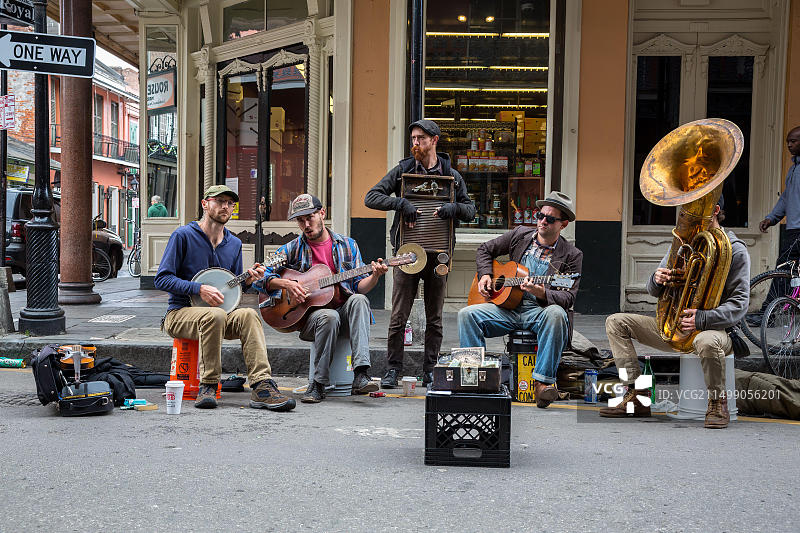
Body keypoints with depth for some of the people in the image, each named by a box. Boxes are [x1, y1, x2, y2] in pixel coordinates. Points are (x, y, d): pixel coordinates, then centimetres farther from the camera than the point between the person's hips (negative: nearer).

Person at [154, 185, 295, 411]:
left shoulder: (234, 244, 11)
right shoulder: (183, 235, -6)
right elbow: (162, 279, -10)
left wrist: (247, 280, -6)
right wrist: (200, 289, -21)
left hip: (219, 313, 5)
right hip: (180, 314, -4)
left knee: (248, 315, -27)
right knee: (215, 315, -37)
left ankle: (262, 387, -36)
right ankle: (208, 386, -24)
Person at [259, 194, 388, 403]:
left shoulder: (347, 245, 11)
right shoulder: (292, 249, 7)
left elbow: (359, 286, 7)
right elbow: (262, 278, 5)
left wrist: (375, 276, -14)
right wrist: (286, 284, -12)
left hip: (345, 311, 2)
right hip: (307, 314, -2)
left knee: (359, 300, -31)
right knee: (329, 317, -35)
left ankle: (361, 376, -41)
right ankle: (318, 384, -22)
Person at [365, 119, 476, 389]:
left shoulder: (452, 176, 8)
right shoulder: (402, 170, 4)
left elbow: (470, 211, 9)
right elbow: (371, 197, -3)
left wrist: (454, 208, -14)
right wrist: (401, 203, -20)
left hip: (438, 254, 1)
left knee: (434, 319, 8)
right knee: (398, 317, 0)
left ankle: (429, 371, 18)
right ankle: (393, 369, 13)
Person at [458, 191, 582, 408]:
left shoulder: (571, 256, 1)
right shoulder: (520, 235, 11)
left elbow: (569, 297, -7)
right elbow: (484, 249, 22)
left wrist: (542, 293, -26)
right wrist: (485, 275, 3)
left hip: (541, 311, -3)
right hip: (508, 307, 3)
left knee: (556, 314, -38)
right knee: (467, 314, -19)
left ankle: (543, 381, -33)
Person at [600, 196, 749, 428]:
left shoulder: (735, 250, -4)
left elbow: (739, 303, -12)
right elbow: (654, 291, 13)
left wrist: (703, 318, -28)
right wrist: (657, 280, -13)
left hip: (713, 326, -6)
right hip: (673, 324, 6)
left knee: (707, 342, -43)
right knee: (615, 322, -6)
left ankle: (718, 403, -15)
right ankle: (637, 395, -10)